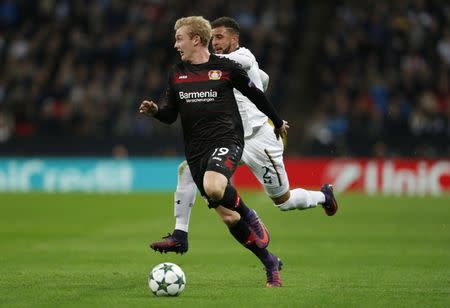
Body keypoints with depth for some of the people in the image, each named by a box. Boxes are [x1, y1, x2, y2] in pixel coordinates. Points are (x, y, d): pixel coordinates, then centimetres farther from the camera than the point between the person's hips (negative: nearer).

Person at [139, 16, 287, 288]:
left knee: (213, 187, -37)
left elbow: (255, 94, 12)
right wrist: (155, 111, -7)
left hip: (227, 140, -5)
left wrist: (278, 122, 22)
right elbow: (171, 115, 15)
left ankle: (252, 219, -8)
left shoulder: (225, 68, -1)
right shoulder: (176, 73, 11)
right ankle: (271, 264, 16)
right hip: (196, 150, 5)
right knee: (228, 217, 1)